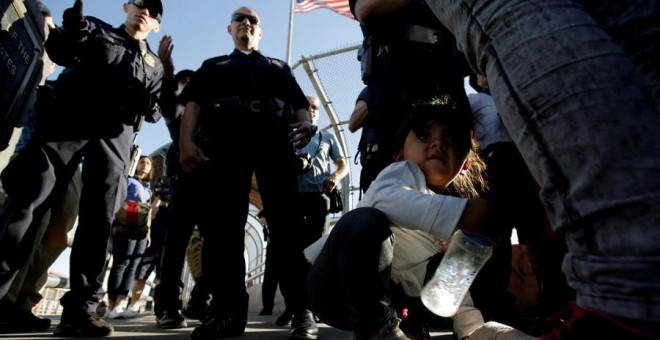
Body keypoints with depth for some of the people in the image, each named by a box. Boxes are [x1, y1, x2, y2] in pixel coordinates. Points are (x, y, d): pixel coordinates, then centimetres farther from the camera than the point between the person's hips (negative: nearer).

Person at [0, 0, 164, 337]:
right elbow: (59, 52, 7)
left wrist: (153, 106, -6)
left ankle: (79, 308, -4)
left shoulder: (154, 64, 25)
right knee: (28, 197, -11)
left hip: (115, 135, 2)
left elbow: (153, 109, 17)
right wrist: (69, 33, -14)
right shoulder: (96, 29, 21)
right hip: (69, 119, -1)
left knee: (98, 220, -5)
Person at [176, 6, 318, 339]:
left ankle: (302, 310, -15)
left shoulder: (279, 67, 34)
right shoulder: (213, 66, 32)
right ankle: (227, 310, -7)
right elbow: (193, 103, 15)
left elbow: (300, 103, 20)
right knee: (223, 222, -10)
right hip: (224, 137, 1)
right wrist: (186, 141, -5)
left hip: (275, 137, 0)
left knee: (287, 222, -13)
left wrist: (306, 124, -5)